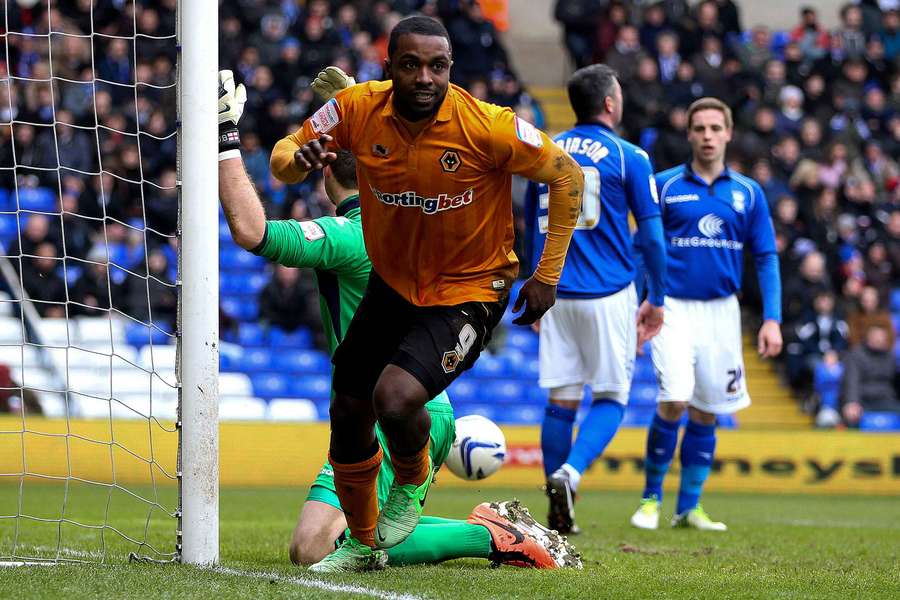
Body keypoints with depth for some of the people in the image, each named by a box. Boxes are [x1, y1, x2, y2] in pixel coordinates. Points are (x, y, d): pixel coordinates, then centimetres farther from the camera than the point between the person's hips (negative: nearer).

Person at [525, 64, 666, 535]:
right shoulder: (628, 157, -4)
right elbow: (651, 235, -4)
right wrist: (656, 299, 6)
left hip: (557, 296, 4)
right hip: (610, 294, -4)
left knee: (561, 399, 8)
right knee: (611, 398, 4)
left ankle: (558, 515, 10)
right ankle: (570, 472, -21)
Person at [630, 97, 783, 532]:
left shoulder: (748, 193, 6)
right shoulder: (665, 186, 0)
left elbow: (766, 259, 8)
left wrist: (772, 319, -1)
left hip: (722, 311, 3)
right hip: (674, 308, -3)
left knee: (706, 413, 6)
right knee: (674, 402, -16)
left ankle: (689, 507, 16)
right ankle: (651, 498, 0)